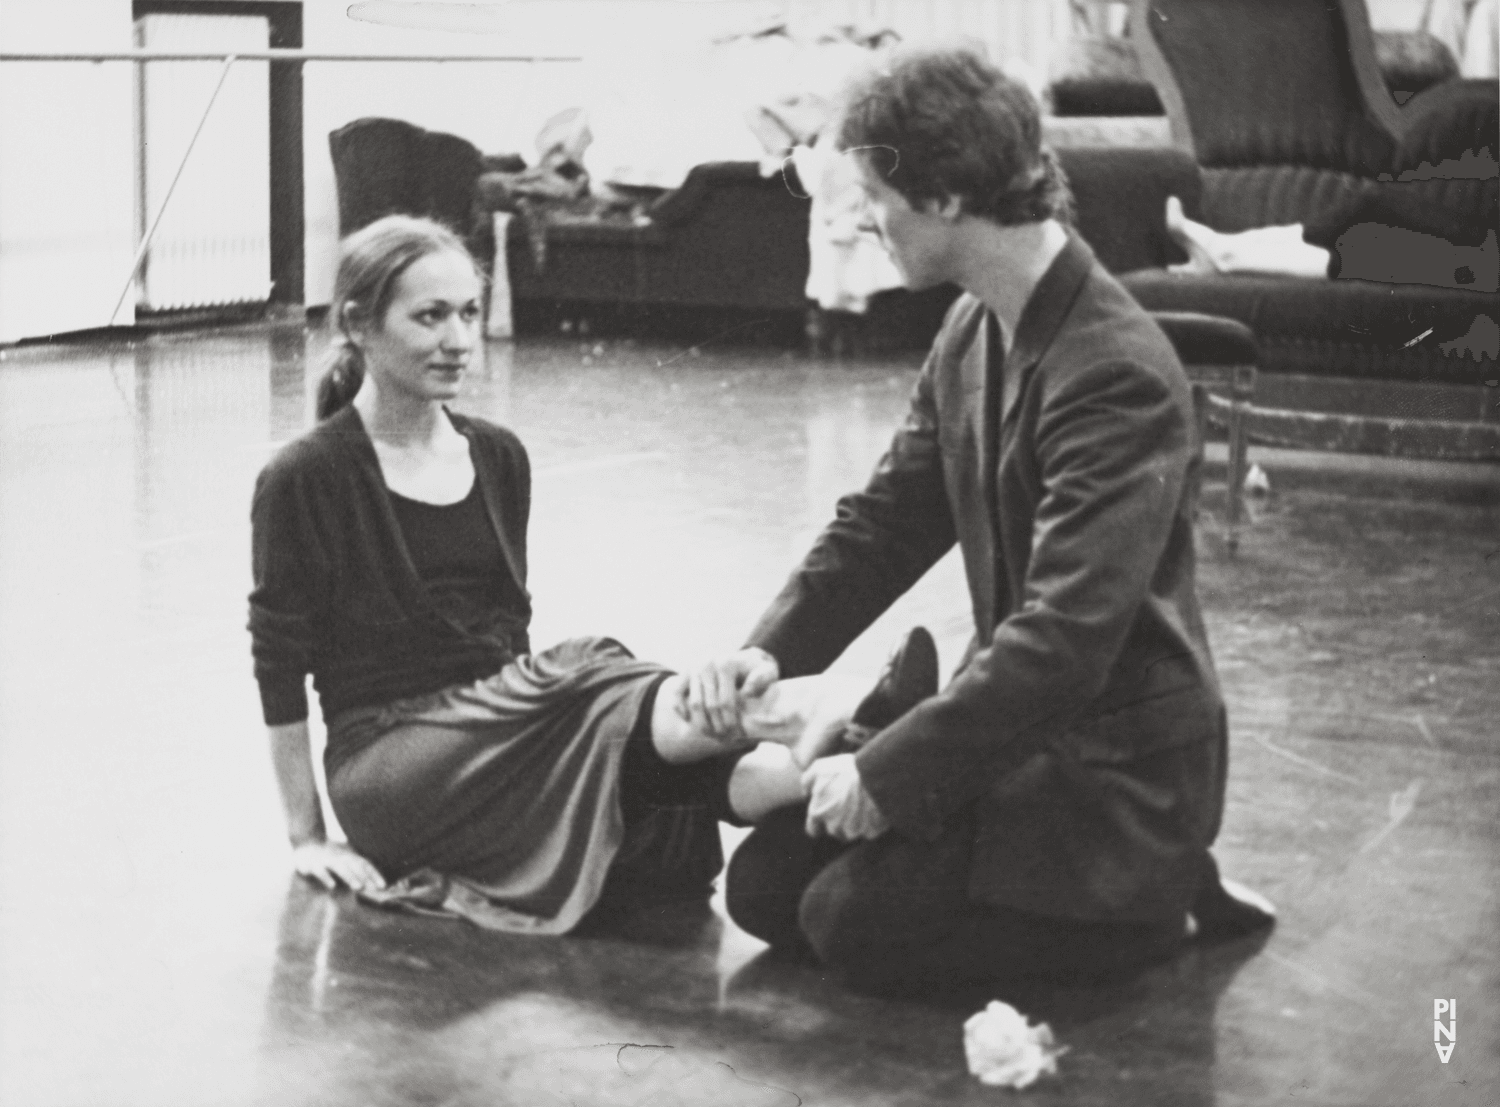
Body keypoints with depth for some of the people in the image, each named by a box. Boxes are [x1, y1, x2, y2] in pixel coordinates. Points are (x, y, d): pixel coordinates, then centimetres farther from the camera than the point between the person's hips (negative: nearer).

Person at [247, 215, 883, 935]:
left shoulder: (498, 457, 14)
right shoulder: (304, 480, -4)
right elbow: (279, 669, -3)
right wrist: (306, 835, -3)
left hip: (505, 731, 5)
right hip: (394, 769, -5)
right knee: (583, 678, -34)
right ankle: (787, 717, -53)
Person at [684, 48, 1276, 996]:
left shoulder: (1118, 374, -26)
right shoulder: (973, 334, 4)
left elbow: (1066, 639, -30)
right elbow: (885, 521, 9)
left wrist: (887, 772, -26)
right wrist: (772, 650, -8)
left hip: (1117, 762, -9)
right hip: (1017, 721, 9)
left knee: (855, 921, -16)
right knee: (764, 886, 5)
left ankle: (1154, 905, 1)